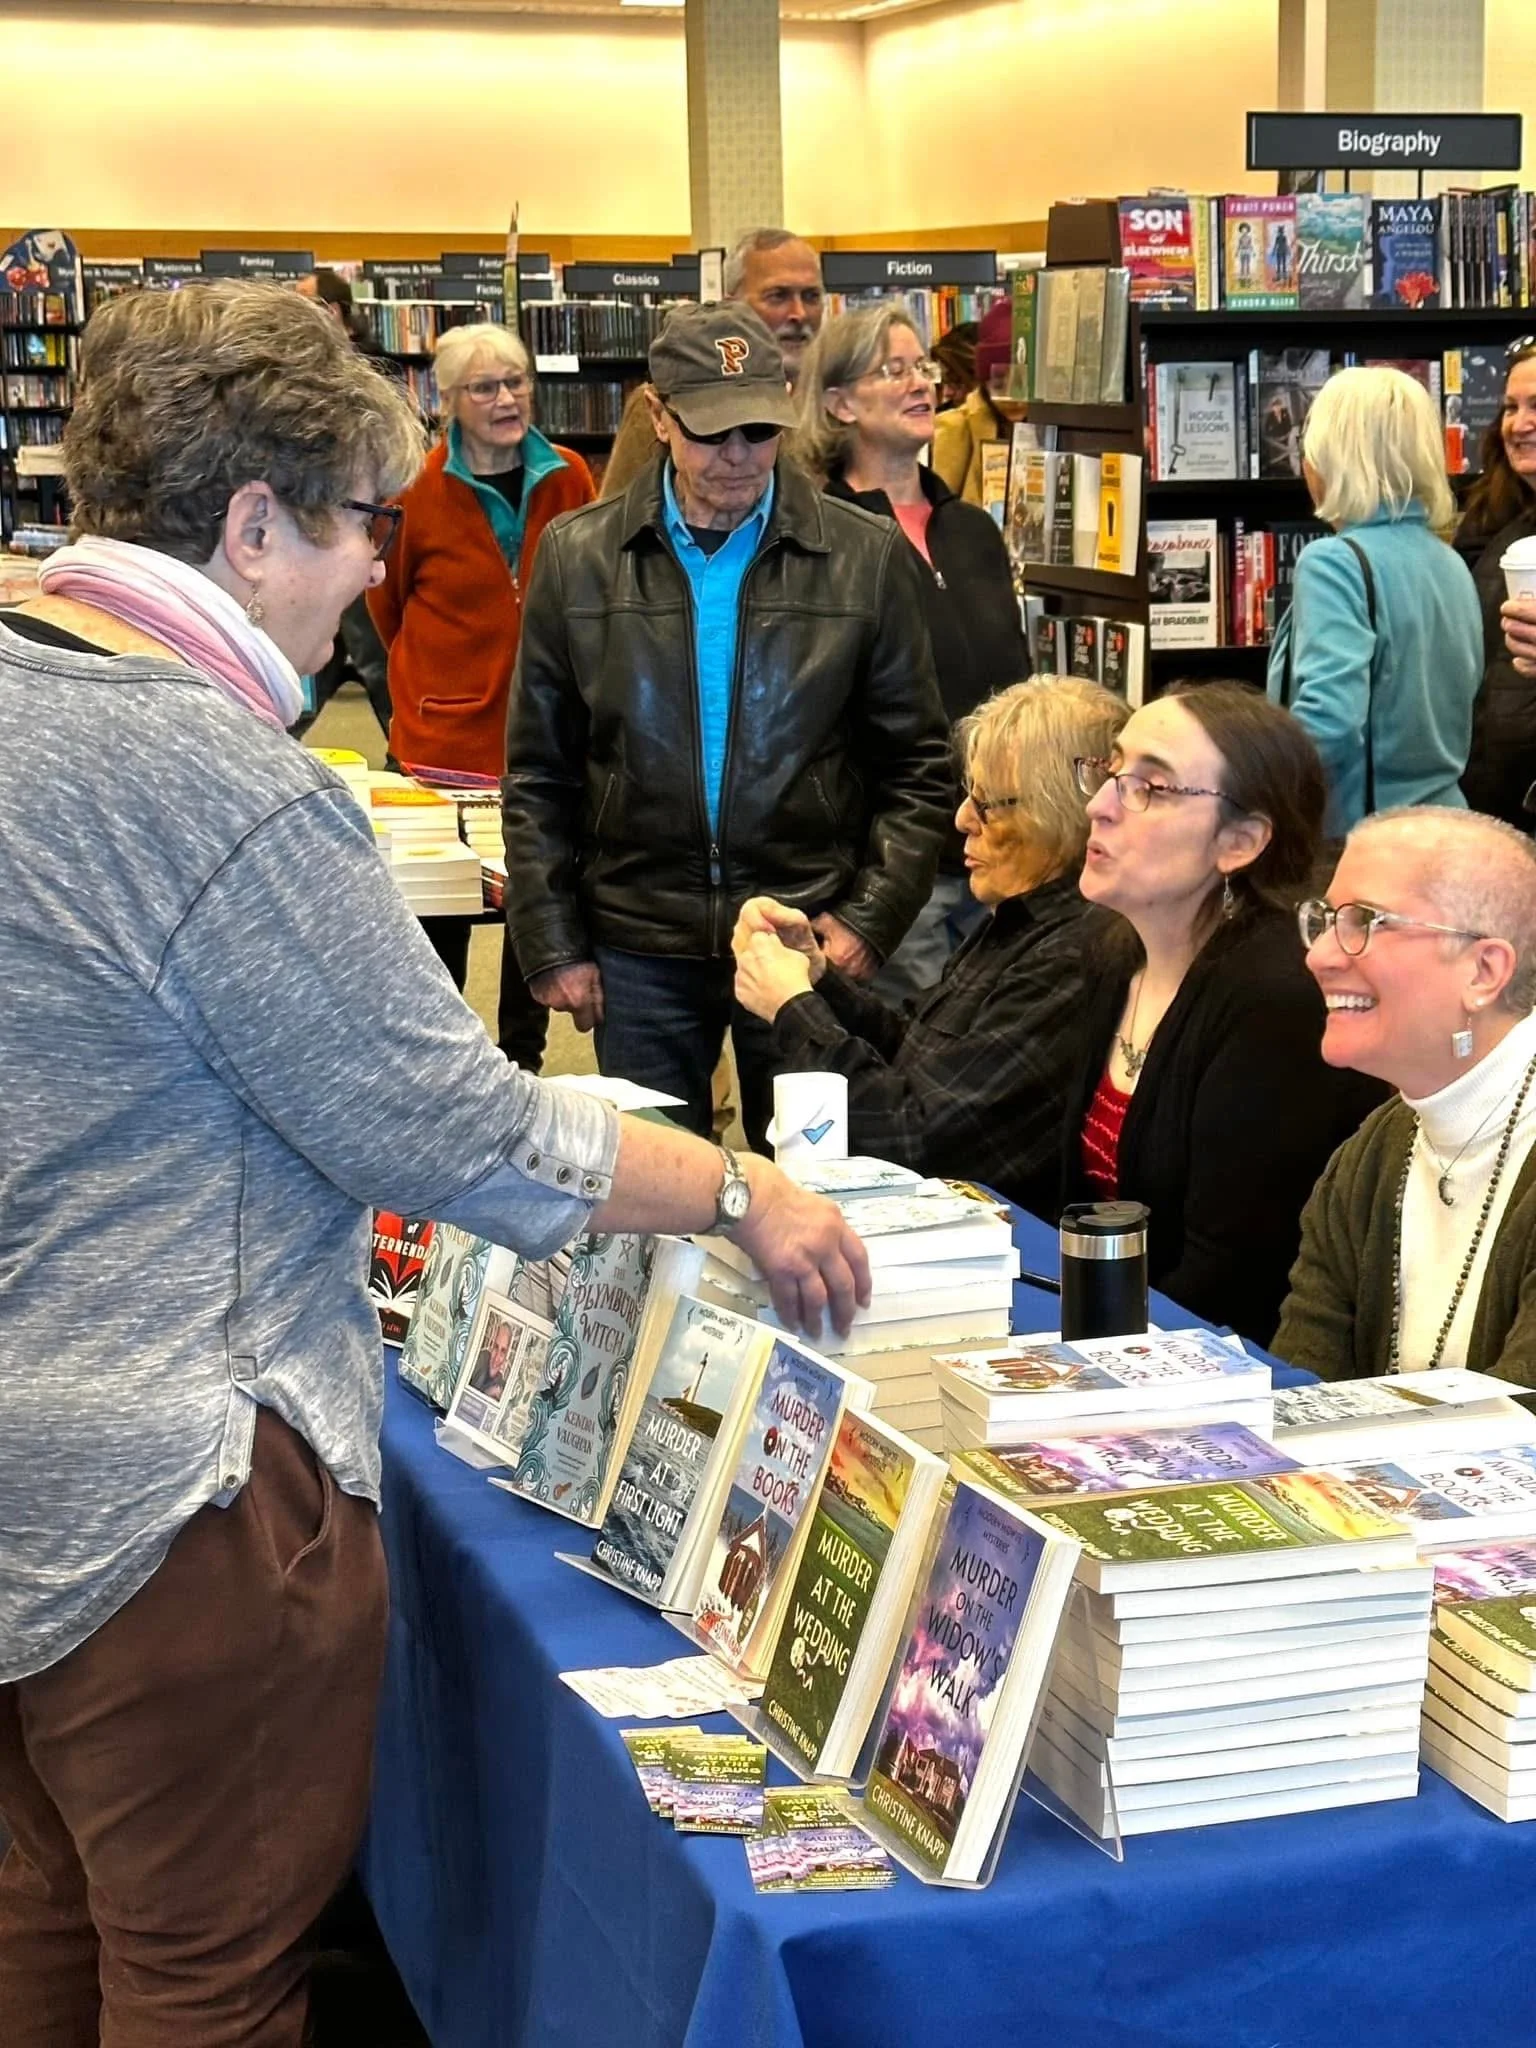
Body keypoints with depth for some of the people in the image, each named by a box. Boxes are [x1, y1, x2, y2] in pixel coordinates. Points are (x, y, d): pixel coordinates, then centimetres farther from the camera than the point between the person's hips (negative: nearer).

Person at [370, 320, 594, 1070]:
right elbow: (389, 597, 6)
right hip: (446, 733, -3)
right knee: (442, 914, 4)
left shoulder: (568, 480, -2)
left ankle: (523, 1057, 26)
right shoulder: (421, 488, -9)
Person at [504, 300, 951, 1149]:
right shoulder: (577, 555, 3)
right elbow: (537, 774, 6)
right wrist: (551, 945, 1)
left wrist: (871, 920, -6)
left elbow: (916, 769, 4)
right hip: (639, 948, 1)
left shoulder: (868, 558, 1)